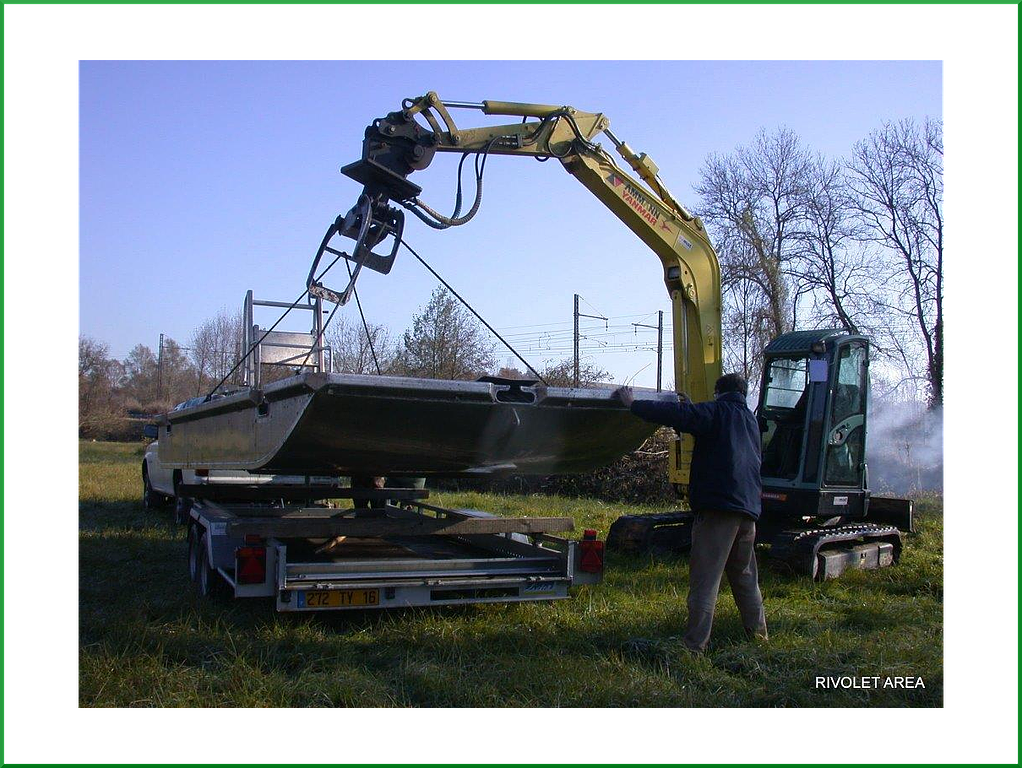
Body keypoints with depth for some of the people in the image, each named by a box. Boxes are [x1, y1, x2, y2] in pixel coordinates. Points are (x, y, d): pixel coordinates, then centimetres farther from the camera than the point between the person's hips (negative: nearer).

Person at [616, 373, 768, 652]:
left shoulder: (718, 412, -3)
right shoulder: (750, 420, 20)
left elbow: (674, 414, -16)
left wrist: (633, 404, -8)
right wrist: (693, 408, 40)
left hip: (718, 506, -8)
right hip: (748, 507, 8)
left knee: (704, 578, -7)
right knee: (744, 575, 21)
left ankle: (695, 644, -8)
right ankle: (757, 631, 28)